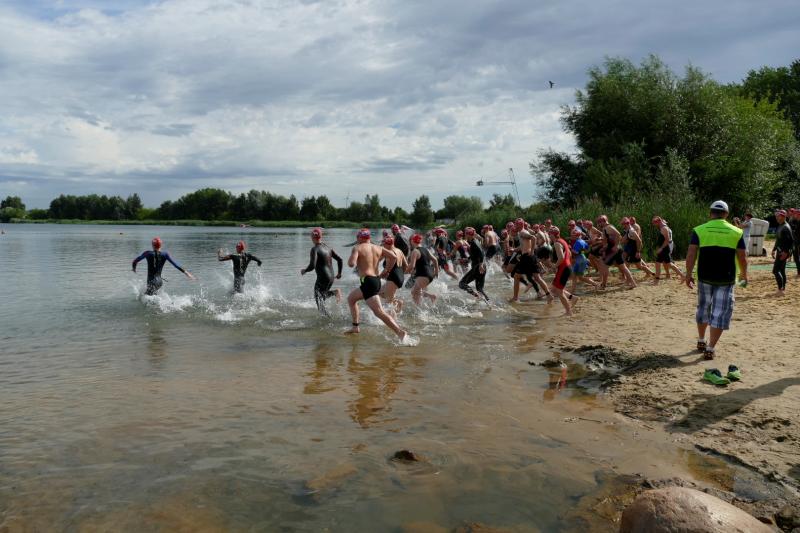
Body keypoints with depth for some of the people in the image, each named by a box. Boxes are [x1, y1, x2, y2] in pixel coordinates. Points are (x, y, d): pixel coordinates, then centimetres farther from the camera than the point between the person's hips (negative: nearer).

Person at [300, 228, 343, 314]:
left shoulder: (315, 249, -13)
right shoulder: (328, 247, 10)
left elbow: (312, 266, -21)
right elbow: (339, 259, 10)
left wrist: (304, 271, -1)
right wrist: (339, 273, 20)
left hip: (322, 278, -8)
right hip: (331, 278, 8)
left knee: (319, 301, 3)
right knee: (322, 296, 23)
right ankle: (334, 292, -2)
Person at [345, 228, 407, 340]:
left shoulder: (357, 248, -3)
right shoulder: (378, 248, 13)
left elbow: (351, 264, -18)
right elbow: (393, 257, 4)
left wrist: (350, 259, 5)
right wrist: (386, 271, 14)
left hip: (367, 281, -8)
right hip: (377, 280, 8)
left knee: (379, 312, -13)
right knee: (351, 298, 28)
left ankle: (400, 332, -25)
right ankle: (355, 327, 31)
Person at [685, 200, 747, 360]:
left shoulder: (699, 230, -1)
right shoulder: (736, 232, 1)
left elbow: (691, 255, -7)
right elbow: (742, 258, 3)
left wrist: (688, 274, 0)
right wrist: (744, 274, 20)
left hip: (704, 277, 1)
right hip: (726, 279, -1)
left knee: (703, 308, 20)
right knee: (720, 312, 3)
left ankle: (701, 341, 34)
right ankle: (710, 348, 0)